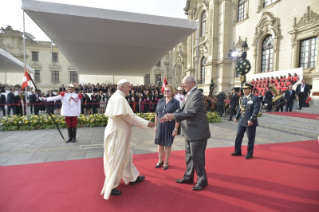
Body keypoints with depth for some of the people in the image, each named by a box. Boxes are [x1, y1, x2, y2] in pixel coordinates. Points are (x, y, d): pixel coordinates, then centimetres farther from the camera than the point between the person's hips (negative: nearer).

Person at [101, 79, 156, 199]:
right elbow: (129, 116, -23)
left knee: (125, 155, 20)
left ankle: (131, 178, 37)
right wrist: (146, 123, -18)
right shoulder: (119, 98, -21)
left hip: (119, 132, 10)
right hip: (118, 133, -10)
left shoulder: (116, 97, 11)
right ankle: (110, 187, 17)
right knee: (116, 159, 2)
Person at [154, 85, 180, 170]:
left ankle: (166, 162, 28)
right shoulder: (160, 101, 3)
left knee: (168, 145, 10)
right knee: (160, 144, 14)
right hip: (160, 126, 4)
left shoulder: (176, 102, -9)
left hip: (169, 127, -4)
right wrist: (156, 125, 8)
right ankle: (160, 160, 33)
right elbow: (156, 114, 8)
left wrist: (175, 129, -14)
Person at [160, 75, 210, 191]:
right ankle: (188, 177, 35)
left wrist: (173, 116, -25)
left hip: (197, 131, -9)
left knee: (197, 156, 2)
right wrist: (170, 116, -5)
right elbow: (182, 110, 9)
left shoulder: (197, 94, -18)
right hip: (190, 131, 9)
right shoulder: (189, 94, 11)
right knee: (189, 155, 19)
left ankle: (202, 180, 21)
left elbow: (192, 112, -27)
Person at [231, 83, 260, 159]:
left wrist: (251, 120, -21)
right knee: (238, 137, 11)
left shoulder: (255, 98, -7)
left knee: (250, 139, 6)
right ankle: (238, 151, 26)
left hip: (250, 122, -6)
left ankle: (250, 153, 21)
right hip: (241, 121, 6)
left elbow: (256, 110, -15)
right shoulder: (241, 98, 12)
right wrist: (236, 117, 9)